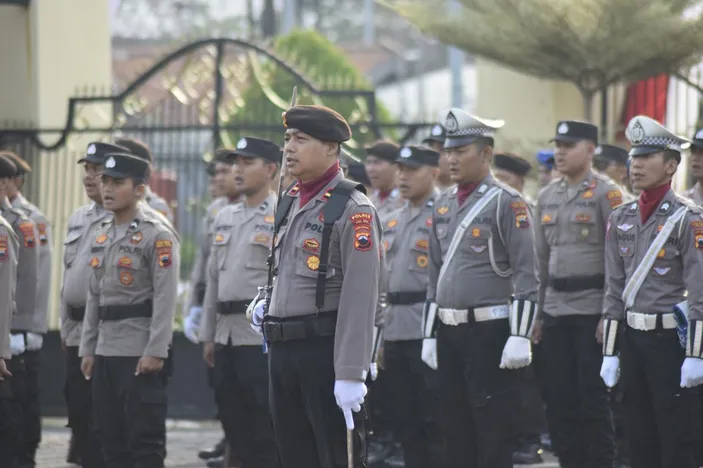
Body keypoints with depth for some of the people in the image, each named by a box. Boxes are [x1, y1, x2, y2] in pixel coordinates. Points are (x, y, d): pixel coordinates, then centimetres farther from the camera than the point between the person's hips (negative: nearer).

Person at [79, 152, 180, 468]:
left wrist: (155, 352, -19)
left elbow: (165, 298, -14)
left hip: (141, 353, -8)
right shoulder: (100, 236, 15)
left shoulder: (158, 235, -9)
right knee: (111, 439, 9)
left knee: (145, 441, -5)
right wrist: (87, 349, 14)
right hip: (106, 351, 8)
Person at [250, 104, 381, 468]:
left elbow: (360, 298, -19)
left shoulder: (353, 210, -13)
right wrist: (268, 302, 11)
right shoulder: (290, 202, 13)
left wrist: (351, 374, -23)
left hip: (326, 351, -8)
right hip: (283, 348, 8)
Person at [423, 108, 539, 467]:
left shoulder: (506, 202, -8)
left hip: (490, 331, -7)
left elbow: (526, 275, -12)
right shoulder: (443, 205, 14)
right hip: (449, 331, 7)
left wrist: (519, 337, -17)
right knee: (457, 435, 10)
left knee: (494, 435, -4)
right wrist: (429, 334, 17)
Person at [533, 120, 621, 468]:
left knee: (594, 396, -3)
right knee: (559, 396, 6)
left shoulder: (607, 194, -6)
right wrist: (536, 314, 14)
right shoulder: (547, 197, 13)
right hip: (555, 309, 6)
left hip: (591, 308, -6)